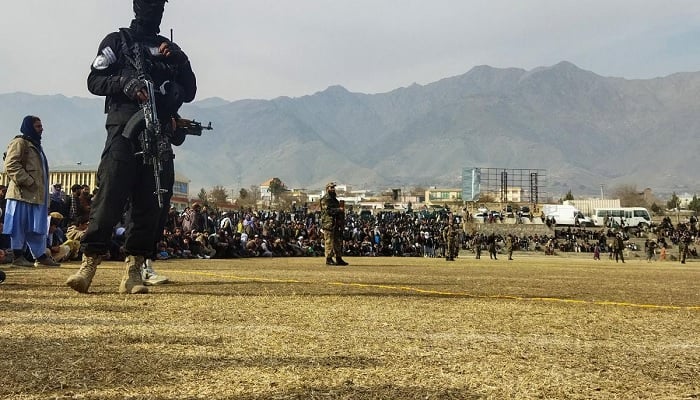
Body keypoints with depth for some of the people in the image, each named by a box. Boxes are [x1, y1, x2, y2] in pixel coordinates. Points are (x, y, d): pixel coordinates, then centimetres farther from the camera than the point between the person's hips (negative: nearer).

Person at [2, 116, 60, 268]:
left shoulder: (35, 145, 25)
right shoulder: (19, 142, -5)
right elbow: (11, 165, -16)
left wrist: (44, 194, 20)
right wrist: (28, 182, -21)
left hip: (36, 194, 9)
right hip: (22, 192, -9)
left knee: (36, 226, 9)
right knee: (20, 225, -5)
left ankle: (40, 255, 12)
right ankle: (18, 256, -2)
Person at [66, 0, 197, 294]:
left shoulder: (171, 49, 25)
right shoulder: (117, 41, 15)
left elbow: (189, 92, 18)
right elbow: (94, 81, 5)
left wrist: (178, 62, 2)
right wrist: (125, 82, -13)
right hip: (125, 128, -3)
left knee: (154, 200, -5)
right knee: (110, 194, -13)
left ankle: (133, 269, -2)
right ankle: (89, 262, -10)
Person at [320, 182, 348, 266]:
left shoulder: (335, 199, 22)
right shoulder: (325, 199, -6)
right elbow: (328, 210, -18)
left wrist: (342, 210, 8)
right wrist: (339, 209, -17)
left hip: (336, 223, 9)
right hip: (328, 223, -9)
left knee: (338, 241, 8)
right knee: (329, 242, -8)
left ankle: (339, 259, 12)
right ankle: (329, 259, -4)